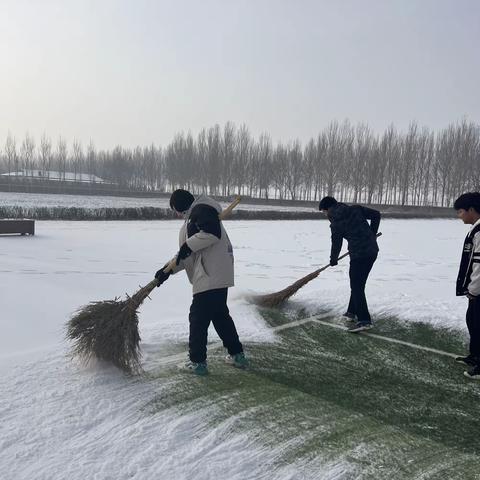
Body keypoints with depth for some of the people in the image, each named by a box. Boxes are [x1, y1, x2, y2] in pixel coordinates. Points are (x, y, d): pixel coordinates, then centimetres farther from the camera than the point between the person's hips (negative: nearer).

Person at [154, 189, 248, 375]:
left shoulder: (201, 210, -8)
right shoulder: (192, 217, 24)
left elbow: (212, 232, -25)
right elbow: (188, 255, 24)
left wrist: (189, 245, -16)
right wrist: (168, 270, 17)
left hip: (210, 276, -11)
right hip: (218, 276, 11)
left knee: (198, 318, -3)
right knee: (220, 315, 19)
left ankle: (198, 362, 6)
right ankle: (237, 355, 28)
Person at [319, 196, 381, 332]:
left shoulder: (336, 222, -6)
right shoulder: (355, 209, 8)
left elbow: (336, 243, 3)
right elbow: (376, 215, 10)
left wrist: (333, 260, 22)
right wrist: (372, 234, 19)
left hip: (359, 254, -8)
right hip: (372, 250, 8)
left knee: (357, 287, -4)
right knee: (357, 283, 19)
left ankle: (364, 320, -10)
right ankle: (352, 311, 29)